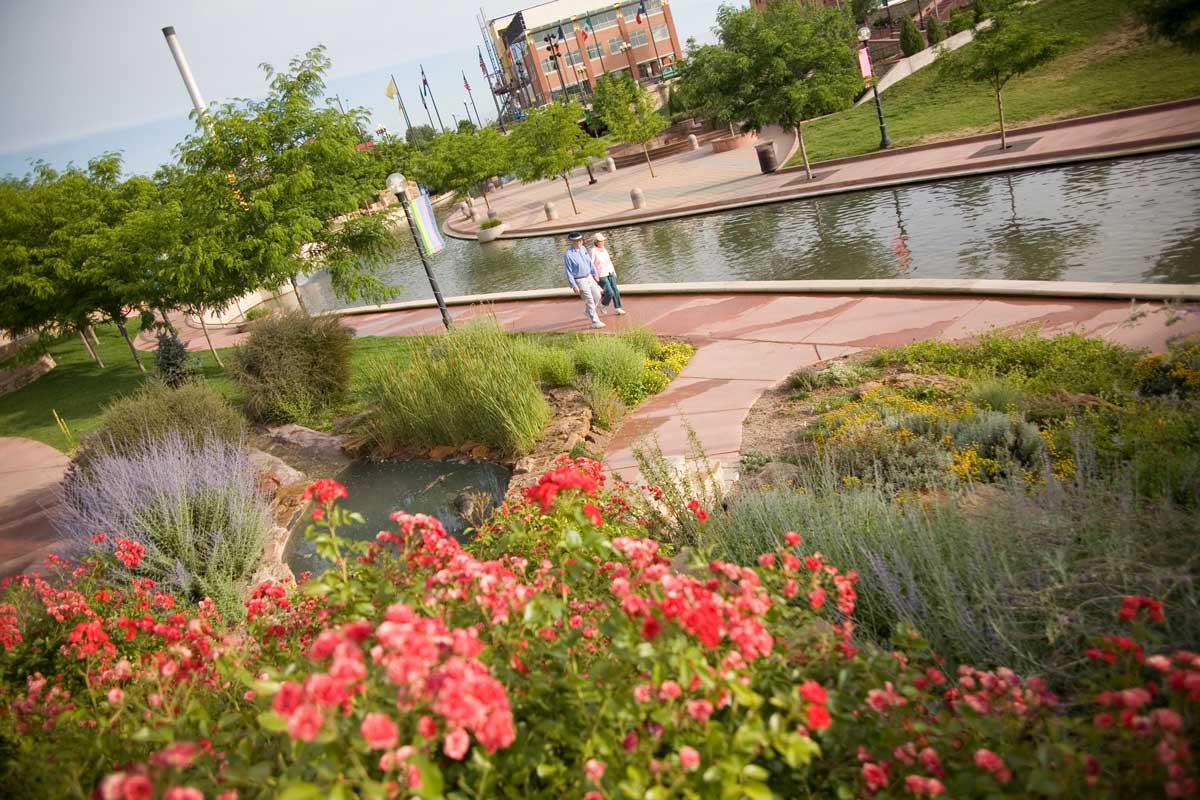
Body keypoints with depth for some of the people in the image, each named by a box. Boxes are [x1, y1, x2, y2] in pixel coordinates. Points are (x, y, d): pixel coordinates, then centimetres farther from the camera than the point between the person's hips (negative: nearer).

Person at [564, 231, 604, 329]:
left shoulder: (583, 248, 1)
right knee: (590, 301, -5)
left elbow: (590, 262, 15)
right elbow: (569, 272, -17)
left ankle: (587, 312, 38)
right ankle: (595, 322, 5)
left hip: (589, 277, 7)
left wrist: (595, 274, 18)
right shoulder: (568, 254, -20)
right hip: (580, 281, -7)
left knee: (597, 297, 14)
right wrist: (574, 286, -18)